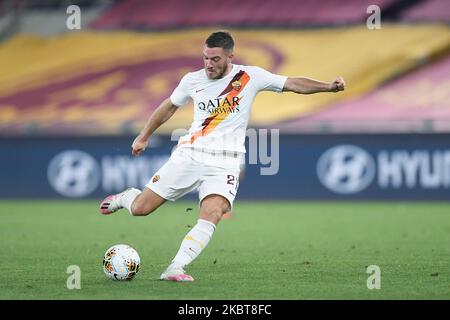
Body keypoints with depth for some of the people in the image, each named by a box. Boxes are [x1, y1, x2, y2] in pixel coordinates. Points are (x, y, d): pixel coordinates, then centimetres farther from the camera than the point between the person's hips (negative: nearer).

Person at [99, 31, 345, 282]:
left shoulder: (251, 77, -2)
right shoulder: (193, 80, 4)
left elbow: (293, 84, -3)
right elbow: (169, 106, 21)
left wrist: (328, 86, -17)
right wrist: (143, 137, 29)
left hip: (224, 164, -2)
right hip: (188, 155, 2)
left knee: (211, 216, -28)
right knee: (140, 209, 0)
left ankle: (175, 269, -28)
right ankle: (126, 197, 36)